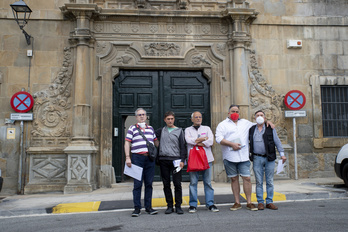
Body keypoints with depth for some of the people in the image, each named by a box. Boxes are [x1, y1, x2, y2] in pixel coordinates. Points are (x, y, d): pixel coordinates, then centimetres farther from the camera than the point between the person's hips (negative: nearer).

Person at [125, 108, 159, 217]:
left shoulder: (150, 128, 17)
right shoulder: (132, 128, 7)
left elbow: (156, 142, 24)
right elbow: (127, 143, 2)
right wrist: (127, 157, -8)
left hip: (150, 158, 3)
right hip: (137, 158, -3)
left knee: (149, 183, 6)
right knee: (137, 183, -2)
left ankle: (148, 206, 15)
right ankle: (137, 208, 6)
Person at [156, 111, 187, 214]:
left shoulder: (179, 131, 7)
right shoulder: (161, 131, 12)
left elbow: (182, 146, 4)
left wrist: (182, 160, -4)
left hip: (175, 160, -2)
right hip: (163, 160, 2)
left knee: (177, 184, -3)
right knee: (166, 184, 6)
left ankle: (178, 206, 6)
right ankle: (170, 206, 14)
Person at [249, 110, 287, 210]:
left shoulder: (270, 129, 5)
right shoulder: (251, 130, 10)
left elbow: (277, 141, 5)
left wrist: (282, 154, -3)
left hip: (269, 158, 0)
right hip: (257, 158, 1)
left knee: (269, 181, 3)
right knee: (259, 182, 1)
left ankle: (269, 202, 12)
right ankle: (260, 202, 8)